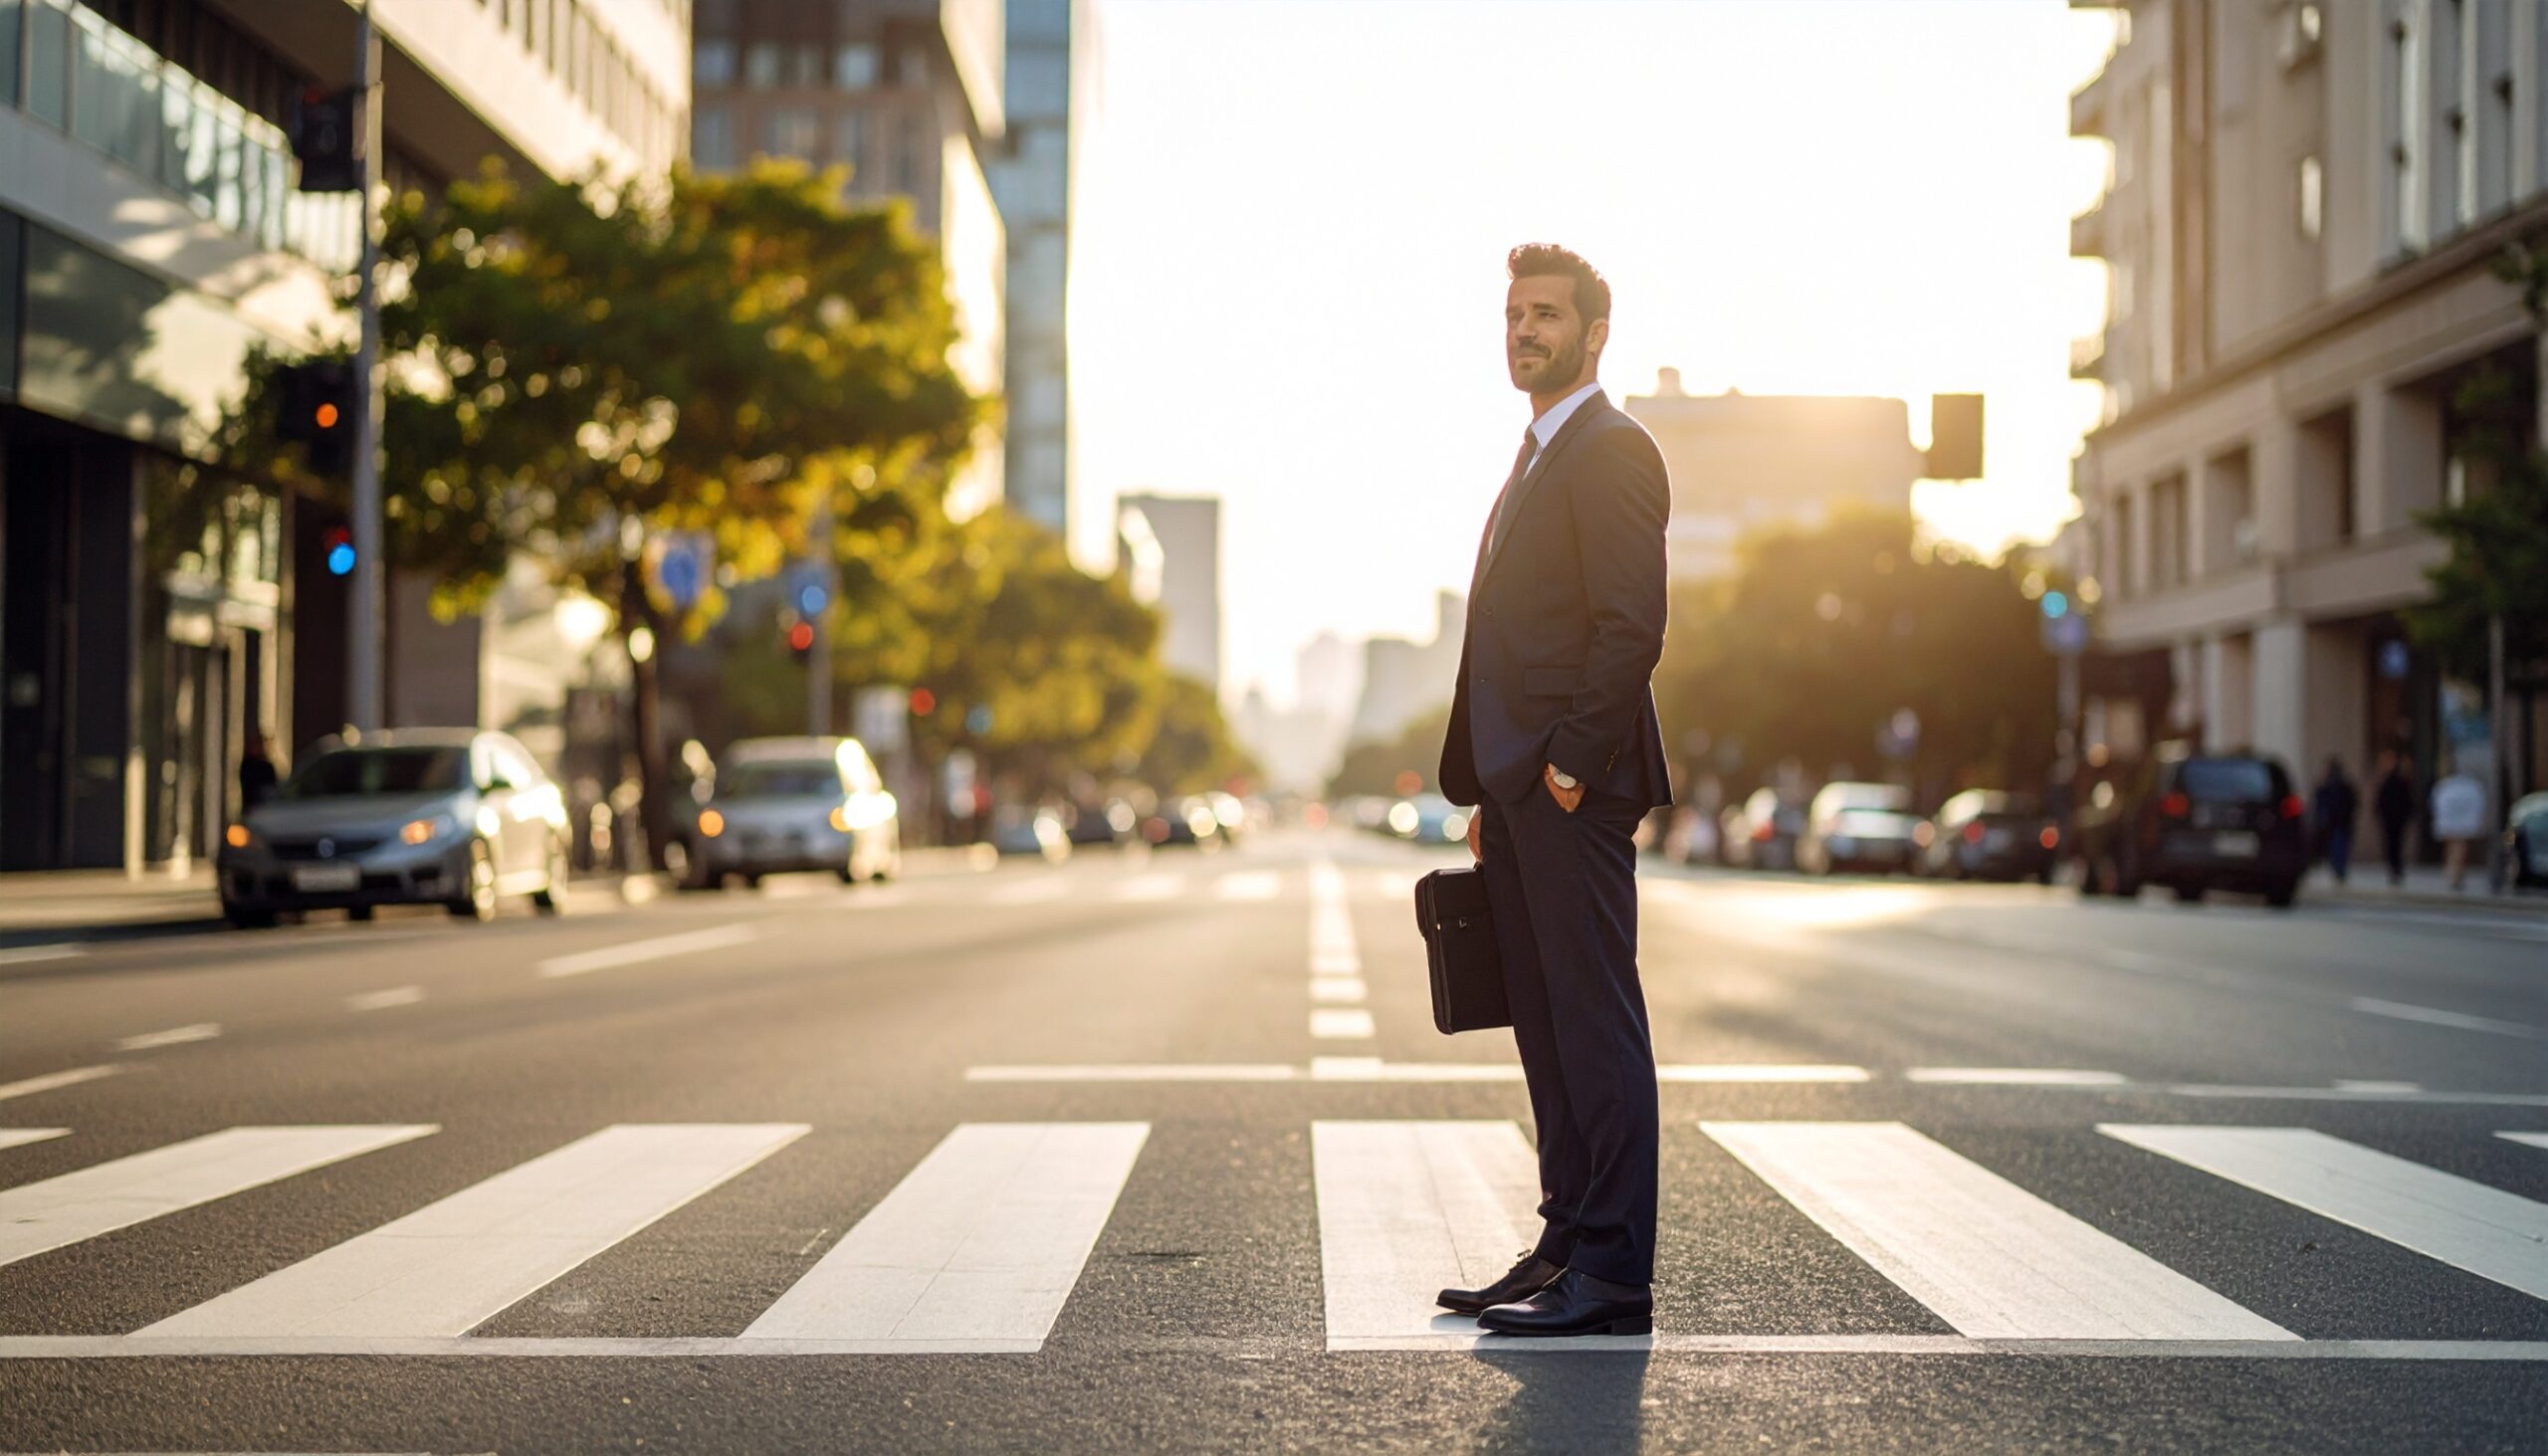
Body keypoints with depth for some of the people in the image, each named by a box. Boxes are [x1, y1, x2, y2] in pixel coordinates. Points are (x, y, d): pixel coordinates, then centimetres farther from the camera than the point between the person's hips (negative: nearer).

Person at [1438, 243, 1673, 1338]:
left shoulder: (1612, 451, -8)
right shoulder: (1538, 458, 22)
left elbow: (1631, 627, -17)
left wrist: (1569, 764, -19)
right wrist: (1491, 793, 17)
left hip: (1574, 792, -10)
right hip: (1522, 794, 10)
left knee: (1596, 1025, -8)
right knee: (1546, 1030, 12)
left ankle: (1612, 1276, -5)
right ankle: (1567, 1247, 18)